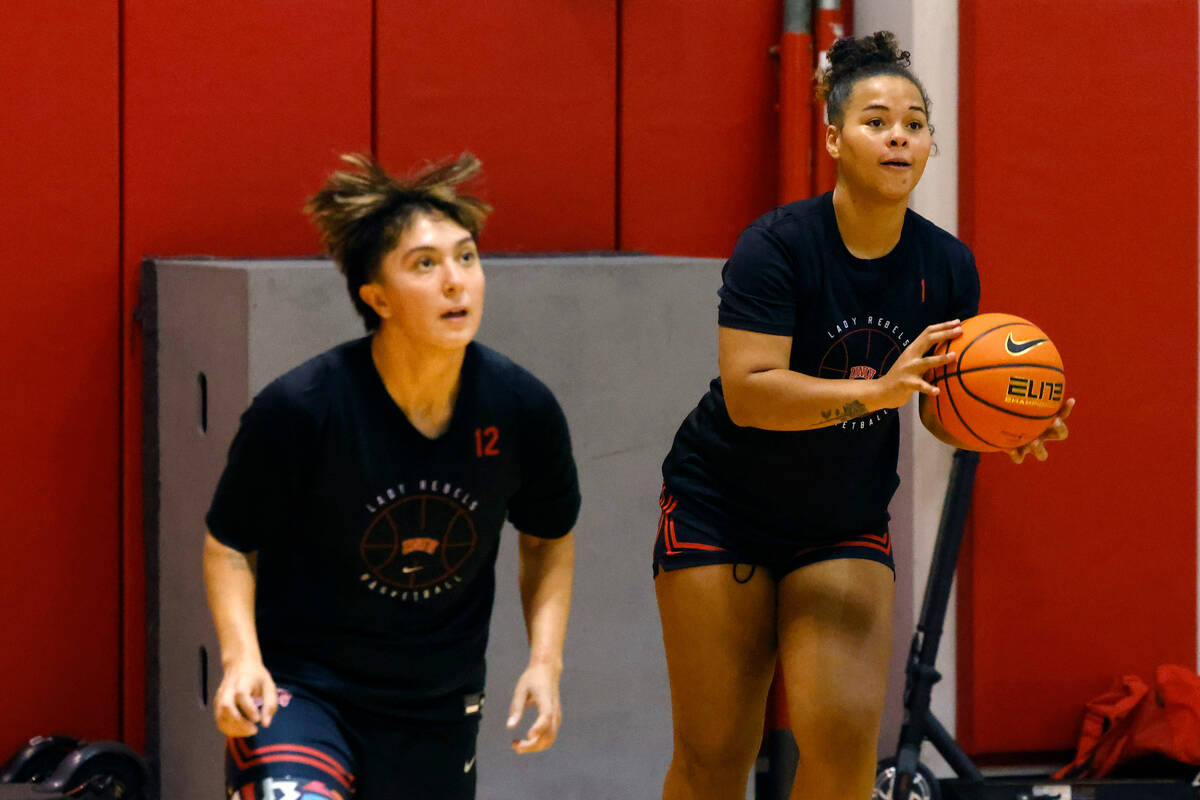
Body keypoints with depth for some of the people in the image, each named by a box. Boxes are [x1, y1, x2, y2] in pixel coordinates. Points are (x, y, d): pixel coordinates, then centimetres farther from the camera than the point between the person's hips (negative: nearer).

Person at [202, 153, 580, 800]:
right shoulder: (296, 409, -19)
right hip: (299, 687, -4)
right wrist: (242, 658, -20)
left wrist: (545, 659, 0)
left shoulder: (522, 409, -9)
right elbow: (229, 546, -6)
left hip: (438, 709, 4)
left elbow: (548, 537, 11)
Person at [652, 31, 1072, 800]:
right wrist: (877, 391, -39)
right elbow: (748, 392, -28)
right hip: (725, 511, -3)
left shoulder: (947, 266, -4)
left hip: (848, 526, 4)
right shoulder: (779, 245, -19)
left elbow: (943, 407, 5)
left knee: (845, 734, -14)